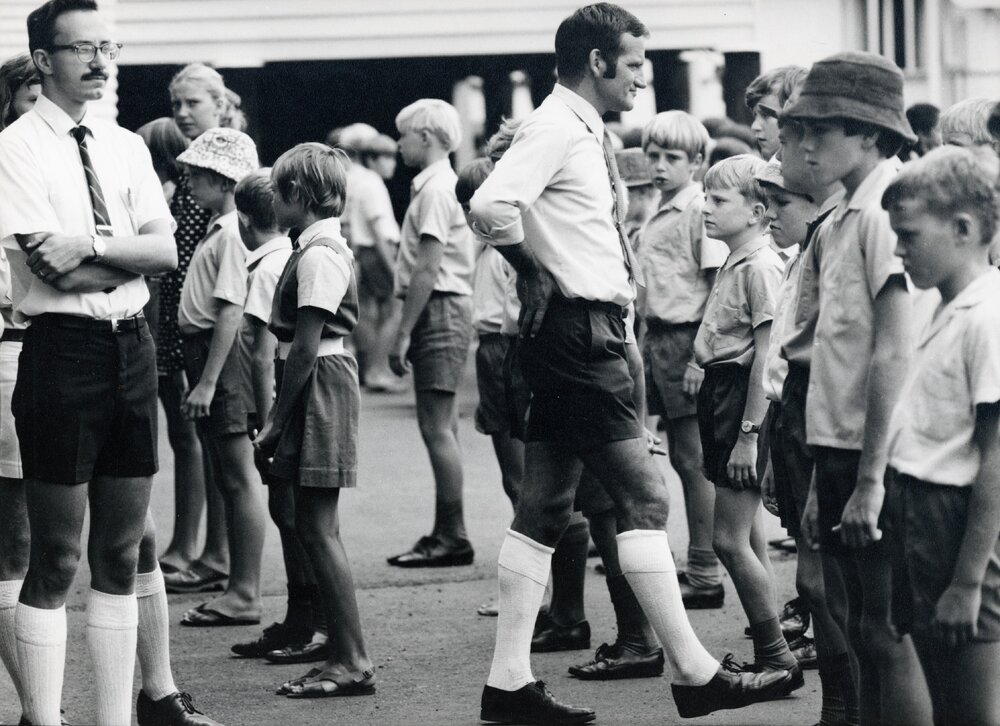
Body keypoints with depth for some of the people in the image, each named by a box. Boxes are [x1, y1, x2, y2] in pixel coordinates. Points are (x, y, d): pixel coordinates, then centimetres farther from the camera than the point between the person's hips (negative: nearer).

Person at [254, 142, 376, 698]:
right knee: (317, 526, 11)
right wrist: (281, 418, 16)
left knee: (317, 527, -8)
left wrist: (276, 422, -15)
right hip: (328, 378, 10)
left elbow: (304, 347, -19)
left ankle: (354, 662, -7)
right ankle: (346, 655, 14)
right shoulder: (328, 247, 14)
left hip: (318, 384, -10)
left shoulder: (318, 255, -16)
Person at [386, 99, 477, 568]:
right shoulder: (442, 184, 18)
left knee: (437, 427, -10)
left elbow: (428, 269, -20)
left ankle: (452, 537, -10)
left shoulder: (435, 190, -13)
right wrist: (408, 328, 18)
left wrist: (404, 332, -20)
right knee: (442, 428, 11)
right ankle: (446, 535, 15)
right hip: (448, 311, 11)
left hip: (438, 312, -11)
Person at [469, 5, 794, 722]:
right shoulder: (555, 128, -13)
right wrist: (542, 276, -15)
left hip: (587, 334, 10)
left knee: (546, 503, 9)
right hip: (578, 333, -10)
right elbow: (490, 206, -28)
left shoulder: (587, 134, 16)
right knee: (642, 496, -8)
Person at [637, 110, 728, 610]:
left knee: (694, 460, -4)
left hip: (686, 339, -8)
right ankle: (698, 570, 18)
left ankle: (705, 577, 1)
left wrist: (701, 357, -19)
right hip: (657, 339, 8)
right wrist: (645, 343, 14)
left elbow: (717, 286, -15)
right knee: (682, 458, 11)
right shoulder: (660, 213, 15)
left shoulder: (700, 209, -11)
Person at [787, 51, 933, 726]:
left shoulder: (886, 214, -13)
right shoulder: (839, 221, 14)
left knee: (889, 633, -5)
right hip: (839, 448, 9)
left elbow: (893, 355, -18)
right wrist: (822, 479, 16)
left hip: (877, 456, -9)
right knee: (863, 632, 13)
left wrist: (871, 479, -19)